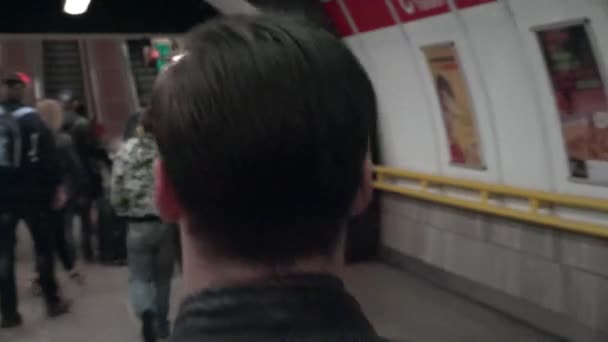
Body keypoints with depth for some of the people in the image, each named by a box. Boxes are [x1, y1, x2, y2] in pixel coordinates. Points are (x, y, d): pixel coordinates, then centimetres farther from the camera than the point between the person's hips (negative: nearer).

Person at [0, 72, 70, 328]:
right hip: (32, 195, -2)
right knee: (43, 247, 10)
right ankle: (52, 302, 16)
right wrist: (54, 187, -6)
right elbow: (48, 158, -13)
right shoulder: (33, 119, -8)